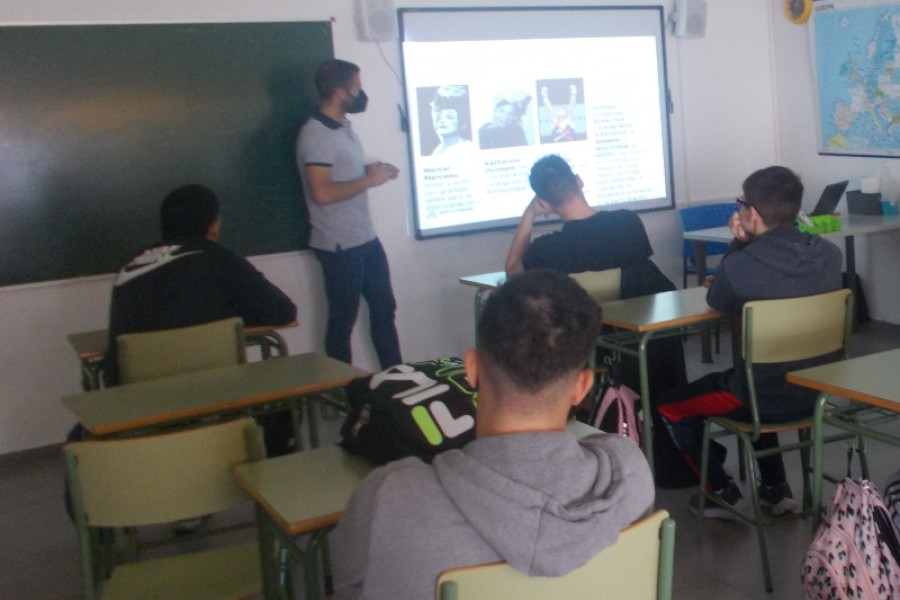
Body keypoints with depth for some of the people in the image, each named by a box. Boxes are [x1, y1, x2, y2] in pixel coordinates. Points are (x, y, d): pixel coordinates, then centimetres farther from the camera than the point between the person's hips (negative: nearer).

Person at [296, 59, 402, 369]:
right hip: (339, 246, -9)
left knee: (383, 308, 16)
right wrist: (369, 180, -18)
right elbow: (322, 193, -27)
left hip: (366, 239, 9)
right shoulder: (315, 134, -18)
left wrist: (372, 170, 6)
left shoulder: (343, 127, 11)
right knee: (343, 319, 3)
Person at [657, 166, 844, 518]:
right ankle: (776, 489, 35)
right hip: (819, 390, 7)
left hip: (769, 397, -6)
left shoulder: (741, 265, -25)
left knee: (671, 406, 15)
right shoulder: (830, 254, -6)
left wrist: (739, 245, -2)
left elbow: (717, 300, -1)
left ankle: (724, 493, 21)